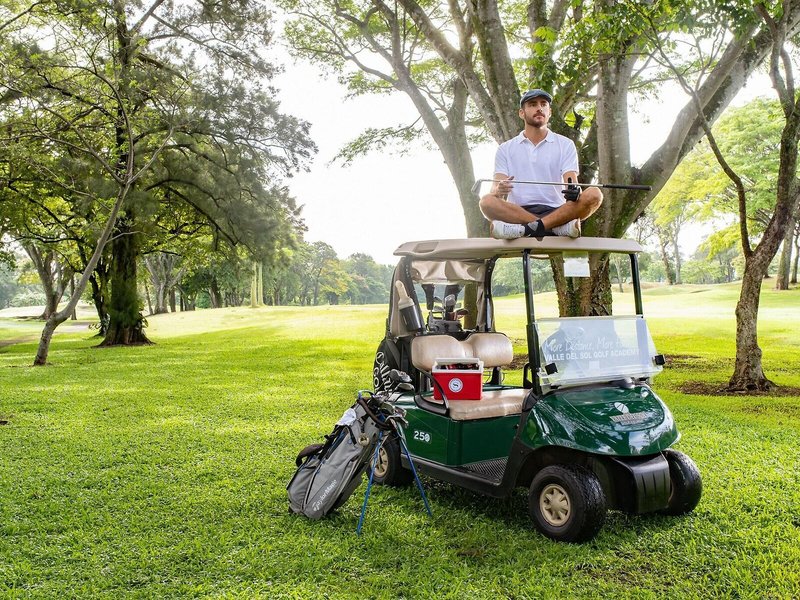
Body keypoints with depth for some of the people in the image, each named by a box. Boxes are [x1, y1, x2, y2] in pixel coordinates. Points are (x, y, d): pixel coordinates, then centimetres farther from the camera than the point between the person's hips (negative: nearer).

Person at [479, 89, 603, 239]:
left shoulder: (565, 144, 15)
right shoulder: (506, 149, 15)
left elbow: (572, 181, 2)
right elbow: (496, 191, 4)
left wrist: (574, 192, -24)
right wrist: (499, 190, -22)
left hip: (556, 212, 1)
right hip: (516, 212, 0)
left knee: (594, 195, -25)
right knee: (487, 201, -29)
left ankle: (526, 228, -35)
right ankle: (558, 227, -34)